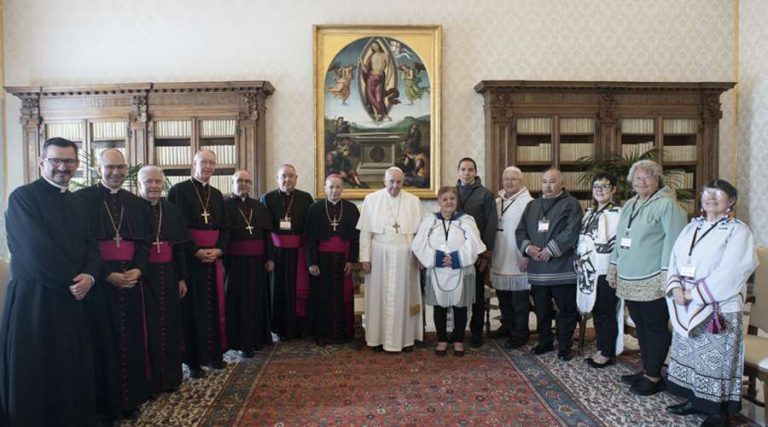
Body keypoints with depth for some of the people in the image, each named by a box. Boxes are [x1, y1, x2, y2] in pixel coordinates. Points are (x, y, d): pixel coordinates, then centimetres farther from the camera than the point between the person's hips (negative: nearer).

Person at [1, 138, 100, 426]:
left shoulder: (78, 203, 13)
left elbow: (90, 245, 9)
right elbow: (36, 250, -17)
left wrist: (88, 276, -11)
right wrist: (73, 280, -11)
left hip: (73, 298, 6)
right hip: (34, 299, -6)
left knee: (75, 371, 11)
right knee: (34, 375, 6)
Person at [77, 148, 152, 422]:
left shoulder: (137, 204, 12)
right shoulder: (83, 199, -2)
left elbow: (144, 243, 10)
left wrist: (137, 270, -8)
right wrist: (107, 274, -17)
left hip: (131, 280, 4)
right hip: (98, 282, -4)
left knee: (132, 340, 8)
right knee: (104, 341, 3)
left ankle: (131, 400, 20)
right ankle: (105, 403, 15)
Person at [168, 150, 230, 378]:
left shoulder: (217, 195, 12)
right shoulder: (178, 190, -4)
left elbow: (225, 228, 12)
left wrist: (218, 250, -6)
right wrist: (196, 251, -17)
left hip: (214, 258, 5)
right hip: (189, 258, -5)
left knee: (215, 306, 10)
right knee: (192, 308, 1)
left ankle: (214, 353, 22)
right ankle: (193, 359, 11)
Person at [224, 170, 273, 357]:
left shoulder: (259, 206, 12)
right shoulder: (225, 206, -1)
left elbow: (267, 233, 10)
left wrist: (269, 258, 2)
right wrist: (222, 259, -16)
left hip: (257, 261, 4)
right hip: (235, 261, -4)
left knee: (257, 299, 9)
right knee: (238, 301, 1)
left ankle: (257, 337, 21)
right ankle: (242, 342, 9)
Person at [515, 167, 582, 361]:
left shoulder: (571, 204, -2)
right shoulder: (532, 205, 15)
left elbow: (571, 231, -15)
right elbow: (520, 230, 11)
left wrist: (551, 250, -18)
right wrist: (527, 246, -8)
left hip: (562, 267, -5)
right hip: (537, 268, 5)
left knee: (566, 309, 4)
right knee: (541, 309, 14)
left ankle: (564, 347, 17)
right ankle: (545, 342, 29)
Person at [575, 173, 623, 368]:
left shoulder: (616, 213, -10)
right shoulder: (590, 212, 14)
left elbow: (616, 244, -15)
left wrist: (589, 254, -11)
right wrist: (581, 260, 8)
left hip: (605, 271, -7)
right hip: (589, 270, 7)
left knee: (606, 313, 2)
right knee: (596, 311, 14)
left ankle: (608, 353, 14)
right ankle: (601, 349, 25)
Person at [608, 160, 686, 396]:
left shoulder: (666, 204, -9)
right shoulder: (629, 205, 16)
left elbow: (673, 241, -15)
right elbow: (620, 238, 21)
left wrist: (667, 274, -19)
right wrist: (613, 266, 19)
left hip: (653, 281, -7)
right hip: (629, 280, 7)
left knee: (655, 327, 3)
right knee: (641, 326, 15)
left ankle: (654, 377, 13)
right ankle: (646, 370, 27)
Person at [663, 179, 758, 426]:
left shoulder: (738, 231, -6)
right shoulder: (691, 228, 11)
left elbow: (730, 273, -16)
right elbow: (674, 261, 7)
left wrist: (695, 293, -18)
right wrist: (676, 287, -10)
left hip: (718, 310, -6)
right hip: (686, 309, 6)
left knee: (715, 360, 0)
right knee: (688, 355, 13)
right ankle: (695, 400, 28)